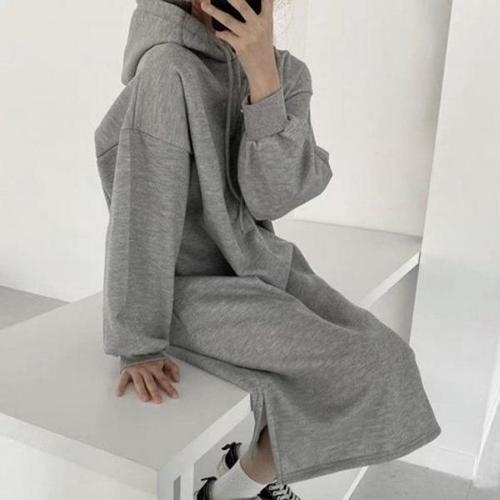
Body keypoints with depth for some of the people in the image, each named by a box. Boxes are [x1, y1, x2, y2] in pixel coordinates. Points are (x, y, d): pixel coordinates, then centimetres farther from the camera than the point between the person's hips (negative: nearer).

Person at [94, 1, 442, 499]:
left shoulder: (288, 73, -2)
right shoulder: (169, 70, -22)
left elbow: (270, 195, -17)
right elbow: (141, 214, -21)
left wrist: (264, 74, -27)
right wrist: (138, 343, -18)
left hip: (258, 265, 7)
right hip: (188, 286, -6)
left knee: (383, 355, -4)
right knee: (365, 370, -16)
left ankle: (256, 459, 19)